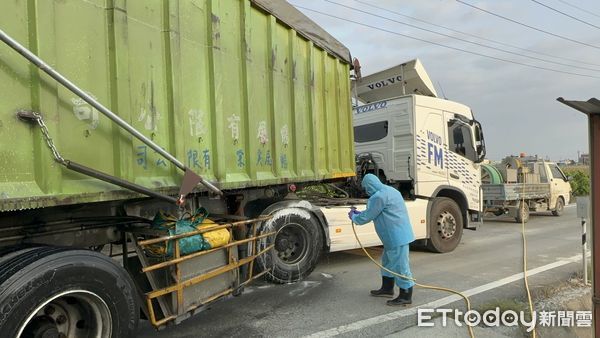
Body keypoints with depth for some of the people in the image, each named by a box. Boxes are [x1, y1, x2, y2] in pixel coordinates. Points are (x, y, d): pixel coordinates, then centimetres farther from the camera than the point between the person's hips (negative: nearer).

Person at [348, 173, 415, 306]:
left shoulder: (379, 197, -19)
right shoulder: (389, 191, 14)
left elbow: (367, 217, -12)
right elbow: (377, 213, 25)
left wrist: (353, 217, 7)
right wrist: (359, 212, 24)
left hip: (397, 237, -11)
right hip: (394, 236, 11)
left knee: (400, 266, -1)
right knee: (388, 261, 22)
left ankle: (406, 296, 9)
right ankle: (387, 289, 34)